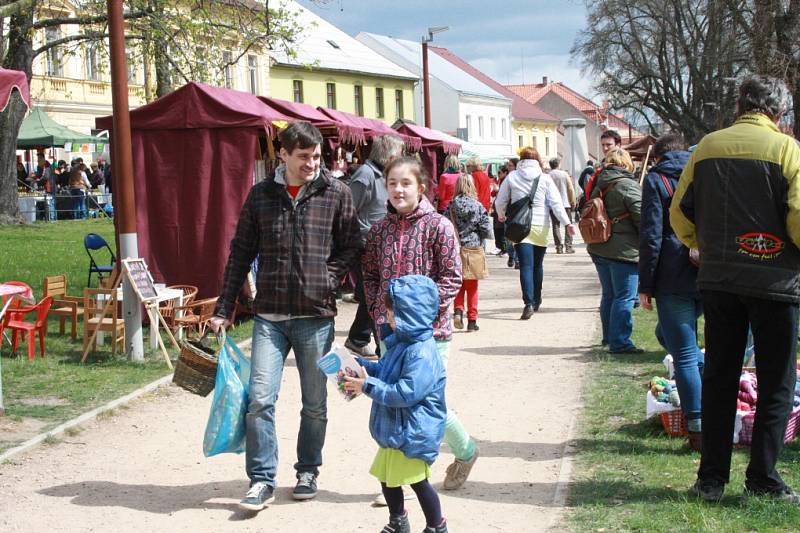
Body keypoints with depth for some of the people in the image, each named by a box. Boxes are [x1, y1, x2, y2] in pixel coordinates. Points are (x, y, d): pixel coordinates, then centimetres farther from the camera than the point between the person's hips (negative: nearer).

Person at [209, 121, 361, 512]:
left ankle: (308, 471, 29)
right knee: (260, 399, -6)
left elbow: (350, 246, 7)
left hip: (316, 316, 0)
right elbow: (241, 253, 7)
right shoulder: (261, 195, 4)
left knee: (315, 404, 11)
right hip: (270, 316, 1)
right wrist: (224, 310, 5)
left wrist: (328, 280, -6)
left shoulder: (336, 194, 0)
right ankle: (262, 480, 5)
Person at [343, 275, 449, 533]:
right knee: (387, 477, 18)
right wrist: (358, 365, 8)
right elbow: (383, 370, 22)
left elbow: (406, 393, -29)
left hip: (414, 433, -10)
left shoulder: (422, 354, -25)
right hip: (394, 429, 10)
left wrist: (369, 386, -23)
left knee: (417, 481, -1)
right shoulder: (401, 342, 8)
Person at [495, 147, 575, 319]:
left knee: (526, 266, -7)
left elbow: (500, 202, 7)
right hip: (541, 227, 2)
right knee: (538, 265, 17)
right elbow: (556, 203, -6)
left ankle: (529, 303, -22)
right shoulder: (544, 178, 0)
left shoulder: (512, 177, 0)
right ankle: (536, 301, 30)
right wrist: (567, 223, -2)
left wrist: (501, 215, 28)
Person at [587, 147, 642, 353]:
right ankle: (619, 342, -6)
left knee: (609, 295, 18)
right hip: (623, 250, -8)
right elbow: (642, 218, -14)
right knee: (625, 297, -4)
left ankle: (609, 337, 28)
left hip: (598, 249, 8)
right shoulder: (627, 185, -13)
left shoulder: (598, 185, 11)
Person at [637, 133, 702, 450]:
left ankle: (698, 431, 1)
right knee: (669, 335, 25)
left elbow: (651, 236, -9)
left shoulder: (656, 179, -2)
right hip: (710, 278, 5)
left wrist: (646, 285, -5)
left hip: (674, 280, -5)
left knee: (684, 355, 1)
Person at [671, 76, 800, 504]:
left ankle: (711, 479, 13)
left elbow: (680, 214, 7)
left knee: (718, 379, 11)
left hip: (718, 280, 4)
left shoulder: (706, 148, 4)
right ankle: (762, 481, 6)